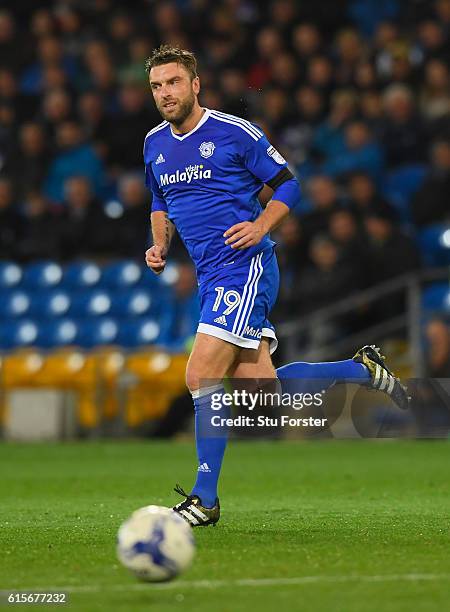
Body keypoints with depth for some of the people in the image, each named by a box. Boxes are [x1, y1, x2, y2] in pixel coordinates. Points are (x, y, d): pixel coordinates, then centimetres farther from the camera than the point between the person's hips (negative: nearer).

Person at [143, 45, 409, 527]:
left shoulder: (235, 133, -6)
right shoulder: (154, 144, 12)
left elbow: (287, 185, 0)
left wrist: (260, 226, -16)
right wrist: (159, 245, 9)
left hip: (244, 267, -7)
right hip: (210, 278, 7)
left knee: (201, 378, -17)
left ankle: (204, 500, -9)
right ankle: (363, 369, 24)